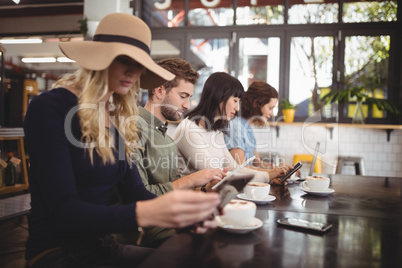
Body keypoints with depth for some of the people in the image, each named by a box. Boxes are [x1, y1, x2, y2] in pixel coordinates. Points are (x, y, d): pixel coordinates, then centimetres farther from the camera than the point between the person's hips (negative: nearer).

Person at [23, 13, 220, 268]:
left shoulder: (119, 119, 7)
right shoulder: (49, 109, -15)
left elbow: (134, 190, 1)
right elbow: (64, 212, -23)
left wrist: (182, 209, -19)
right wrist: (145, 213, -38)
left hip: (104, 246, 7)